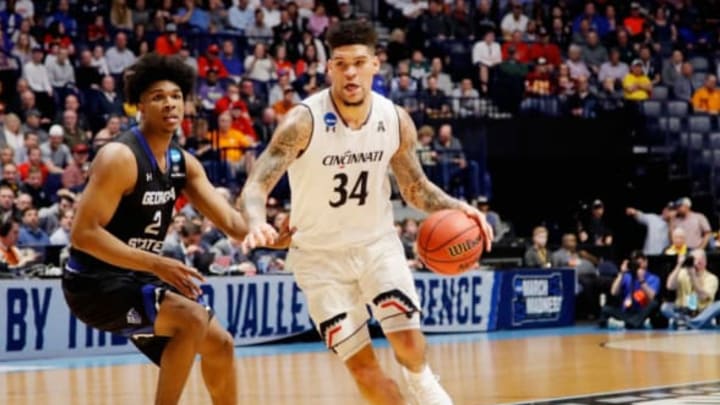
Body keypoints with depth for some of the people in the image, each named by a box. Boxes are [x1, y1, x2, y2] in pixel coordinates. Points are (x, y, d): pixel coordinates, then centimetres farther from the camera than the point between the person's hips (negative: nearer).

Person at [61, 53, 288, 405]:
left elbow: (230, 219, 2)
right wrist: (156, 264, -32)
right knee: (193, 318, -26)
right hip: (95, 283, -9)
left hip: (137, 278, 9)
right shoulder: (120, 157, -21)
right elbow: (83, 233, -26)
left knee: (219, 344, 14)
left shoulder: (183, 164, 5)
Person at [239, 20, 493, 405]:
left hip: (377, 242, 2)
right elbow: (255, 186, -29)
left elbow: (416, 189, 4)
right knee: (362, 366, -3)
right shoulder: (304, 121, -23)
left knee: (408, 340, -13)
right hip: (320, 254, -2)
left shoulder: (396, 121, -10)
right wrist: (257, 223, -53)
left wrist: (457, 208, -17)